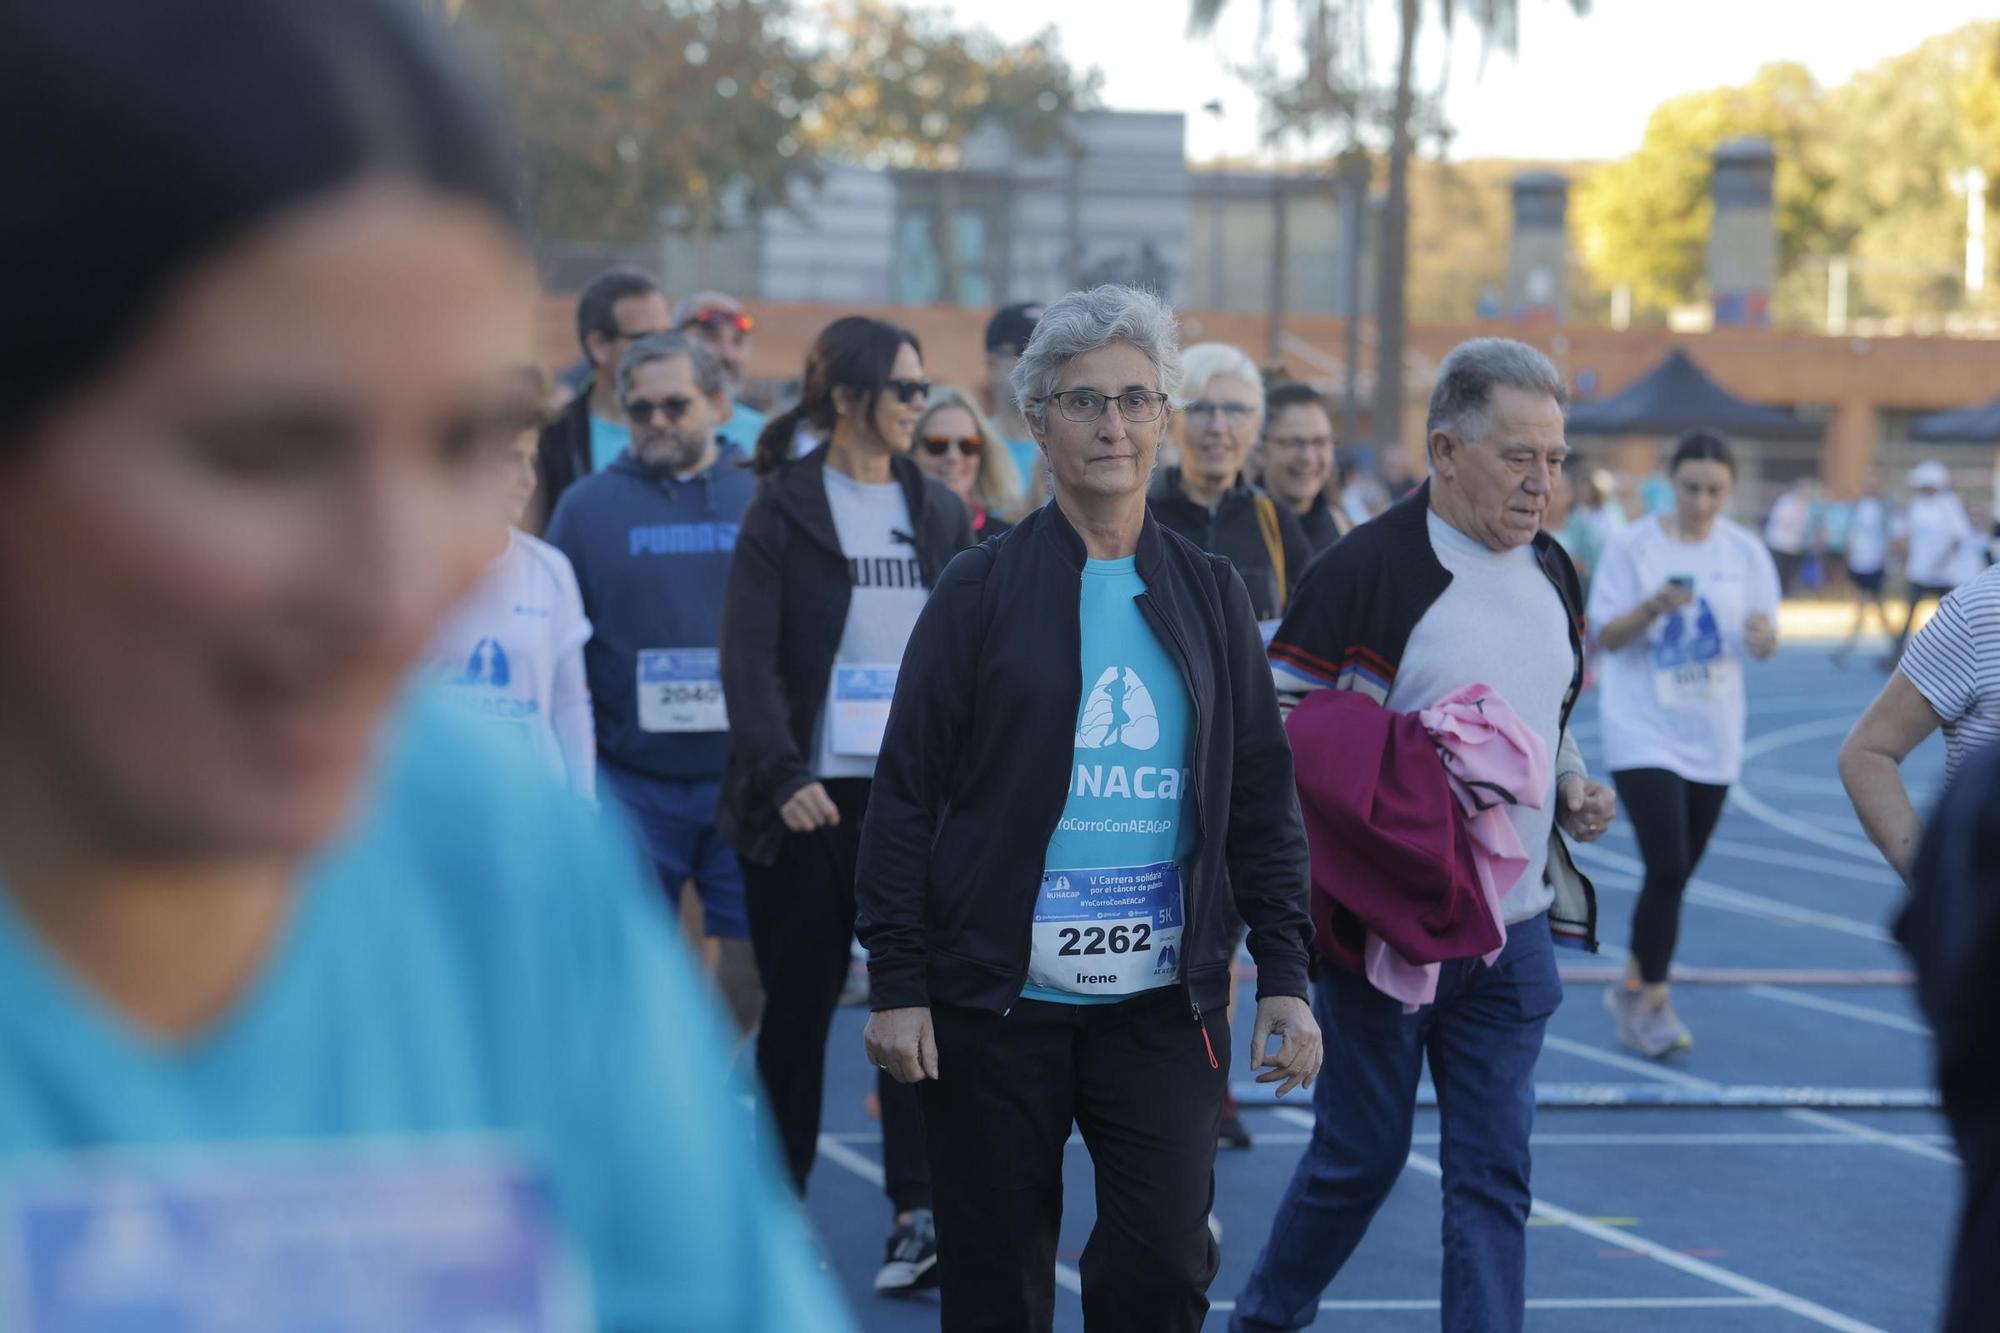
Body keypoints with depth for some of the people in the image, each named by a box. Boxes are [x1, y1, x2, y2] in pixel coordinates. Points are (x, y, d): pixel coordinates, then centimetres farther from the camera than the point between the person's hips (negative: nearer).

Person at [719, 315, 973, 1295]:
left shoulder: (938, 512, 11)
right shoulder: (783, 509, -2)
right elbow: (749, 658, -8)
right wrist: (782, 776, -19)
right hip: (810, 797, -3)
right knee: (798, 1003, 7)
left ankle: (918, 1214, -6)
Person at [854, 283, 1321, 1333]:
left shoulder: (1209, 595, 8)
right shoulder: (983, 591, 0)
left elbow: (1263, 800, 11)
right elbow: (906, 795, -1)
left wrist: (1285, 975, 4)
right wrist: (897, 983, -6)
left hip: (1163, 1000, 2)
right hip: (996, 999, -1)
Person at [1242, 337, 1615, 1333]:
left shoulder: (1552, 575, 10)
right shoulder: (1366, 569, -12)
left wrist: (1574, 790, 6)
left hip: (1513, 932, 6)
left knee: (1494, 1170, 4)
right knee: (1360, 1153, 5)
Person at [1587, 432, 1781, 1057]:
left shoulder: (1745, 552, 2)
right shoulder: (1634, 546, -6)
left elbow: (1765, 646, 2)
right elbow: (1606, 635, -7)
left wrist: (1762, 635, -22)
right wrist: (1653, 607, -25)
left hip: (1712, 740, 4)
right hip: (1644, 733, -4)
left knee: (1676, 875, 10)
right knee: (1667, 868, -14)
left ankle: (1635, 988, 27)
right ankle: (1652, 999, 0)